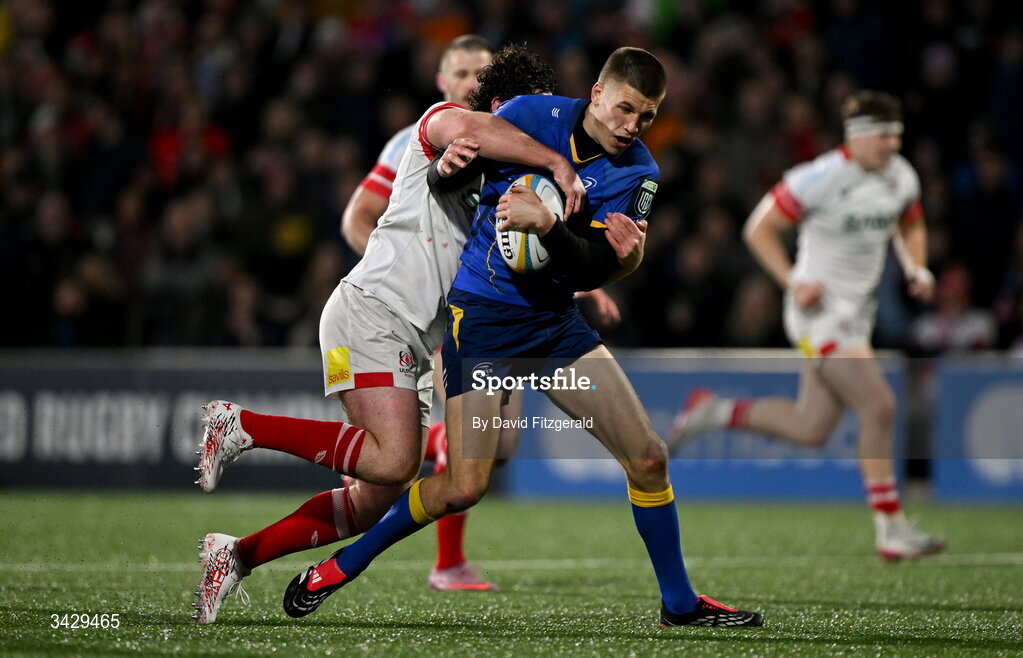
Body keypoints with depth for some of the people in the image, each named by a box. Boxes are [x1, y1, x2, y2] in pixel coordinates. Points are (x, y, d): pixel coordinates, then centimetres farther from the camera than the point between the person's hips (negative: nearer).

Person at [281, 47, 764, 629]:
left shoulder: (638, 172, -5)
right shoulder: (529, 116, -10)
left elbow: (586, 273, -14)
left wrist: (547, 223, -28)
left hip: (557, 320, 4)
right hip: (481, 314, -4)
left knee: (648, 457, -3)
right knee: (465, 487, -11)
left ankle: (679, 603, 15)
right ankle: (344, 565, 10)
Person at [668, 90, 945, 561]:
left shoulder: (901, 177, 3)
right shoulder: (821, 179, -18)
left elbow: (910, 227, 23)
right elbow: (759, 229, -11)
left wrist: (917, 270, 4)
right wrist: (793, 282, -20)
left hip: (856, 312, 8)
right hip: (821, 313, -8)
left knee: (811, 431, 9)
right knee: (879, 407, -17)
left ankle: (714, 413, 28)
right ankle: (891, 531, -12)